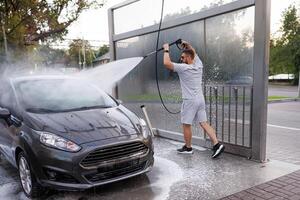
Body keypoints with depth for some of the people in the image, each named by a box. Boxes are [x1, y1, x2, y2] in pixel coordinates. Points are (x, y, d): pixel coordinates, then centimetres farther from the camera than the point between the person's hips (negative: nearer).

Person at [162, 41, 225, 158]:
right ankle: (217, 144, -1)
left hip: (190, 101, -7)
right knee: (204, 123, 7)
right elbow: (194, 53, 27)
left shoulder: (183, 68, -15)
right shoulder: (199, 65, 7)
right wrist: (187, 45, 33)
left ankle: (188, 148, 19)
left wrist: (166, 50, -6)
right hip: (200, 99, 7)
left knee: (186, 125, 7)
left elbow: (167, 63, -19)